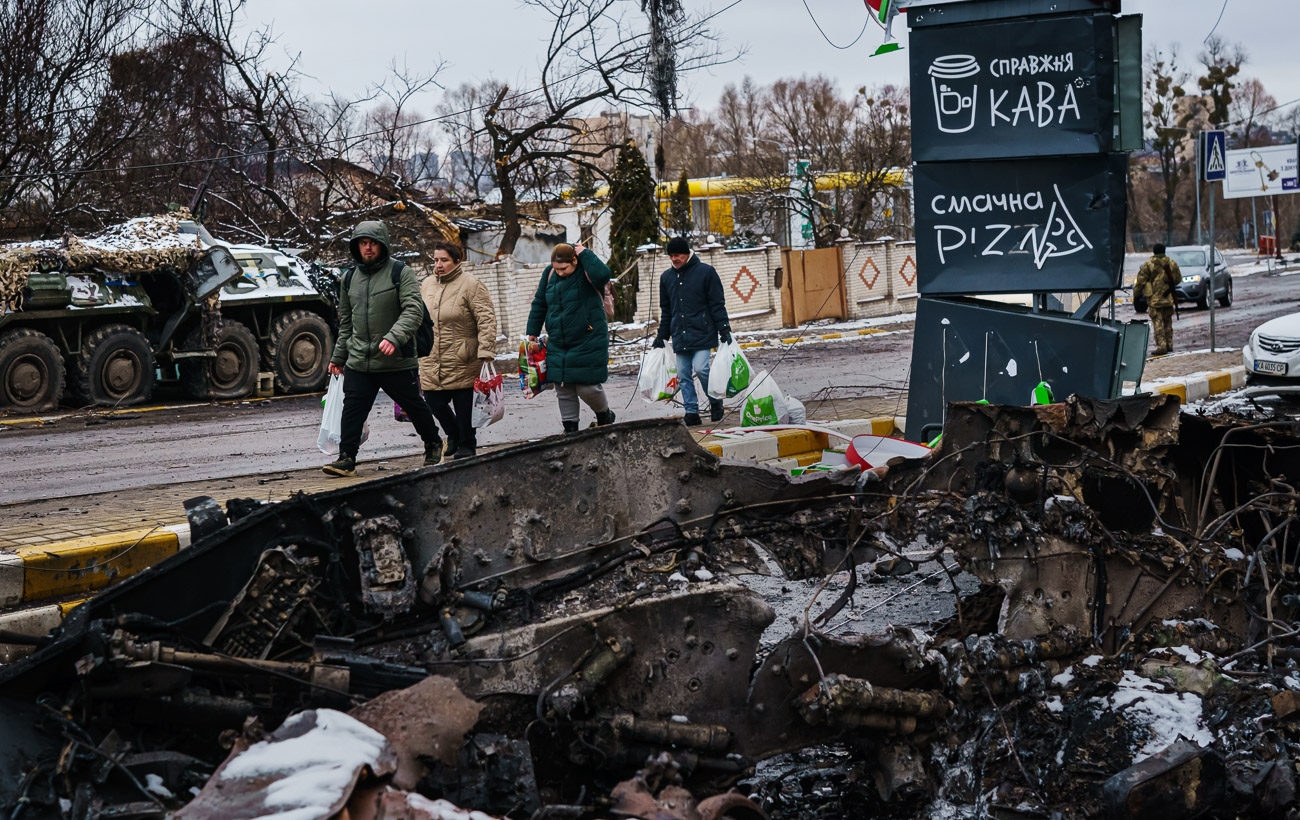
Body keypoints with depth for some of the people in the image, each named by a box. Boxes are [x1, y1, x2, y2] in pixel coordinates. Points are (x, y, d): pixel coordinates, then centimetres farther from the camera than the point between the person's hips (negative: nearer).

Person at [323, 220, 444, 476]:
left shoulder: (401, 272, -5)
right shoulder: (350, 277, 11)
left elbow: (414, 311, -16)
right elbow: (346, 321, 21)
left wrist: (394, 337, -30)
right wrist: (339, 356, 20)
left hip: (397, 361, -4)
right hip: (358, 361, 4)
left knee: (413, 405, 10)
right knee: (352, 408, -7)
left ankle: (433, 444, 32)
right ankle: (346, 458, -3)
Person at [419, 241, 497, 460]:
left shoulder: (470, 284, -9)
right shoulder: (427, 284, 10)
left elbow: (486, 319, -13)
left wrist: (486, 352, -20)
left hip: (462, 360, -5)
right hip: (432, 360, 5)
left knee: (463, 403, 1)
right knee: (433, 400, 5)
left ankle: (467, 444, 20)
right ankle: (454, 435, 31)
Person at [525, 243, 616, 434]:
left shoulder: (586, 271, -10)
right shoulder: (549, 274, 6)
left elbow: (603, 275, -35)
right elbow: (539, 304, 16)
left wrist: (585, 253, -23)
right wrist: (533, 334, 15)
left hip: (588, 343, -5)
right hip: (557, 344, 5)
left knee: (587, 388, -4)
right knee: (563, 391, 4)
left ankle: (605, 416, 24)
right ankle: (570, 429, 15)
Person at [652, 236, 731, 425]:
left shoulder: (705, 272, -1)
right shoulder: (666, 277, 13)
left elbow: (718, 303, -1)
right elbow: (665, 310, 21)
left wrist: (724, 329, -7)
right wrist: (661, 336, 18)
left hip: (702, 332, -5)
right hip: (679, 336, 5)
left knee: (701, 368, -17)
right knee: (684, 375, 2)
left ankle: (716, 402, 5)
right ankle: (691, 412, 7)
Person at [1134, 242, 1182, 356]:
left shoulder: (1148, 264, -7)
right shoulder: (1172, 263, 6)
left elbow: (1141, 280, -6)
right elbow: (1178, 279, 15)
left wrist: (1136, 293, 7)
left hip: (1154, 298, -4)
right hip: (1168, 298, 4)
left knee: (1157, 323, -4)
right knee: (1167, 322, 16)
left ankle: (1161, 346, -11)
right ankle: (1169, 345, 19)